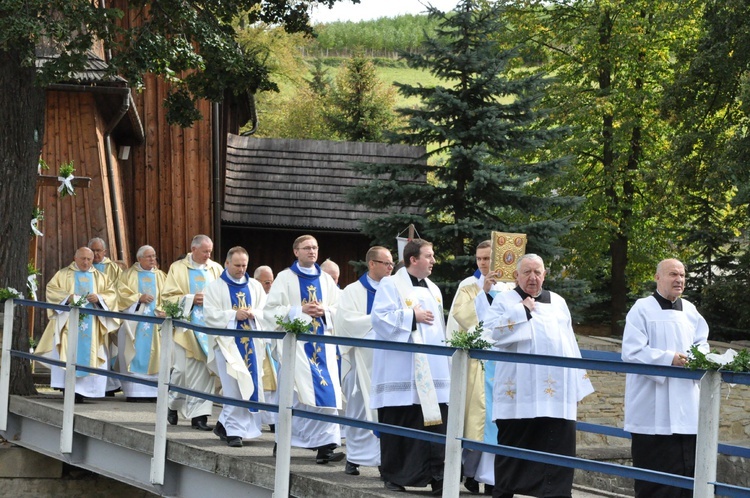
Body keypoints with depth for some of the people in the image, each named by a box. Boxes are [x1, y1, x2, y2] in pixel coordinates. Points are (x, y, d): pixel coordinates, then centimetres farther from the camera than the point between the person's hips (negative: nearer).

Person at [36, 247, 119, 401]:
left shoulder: (100, 277, 17)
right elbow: (51, 289, 0)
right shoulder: (64, 274, 10)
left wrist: (99, 297, -11)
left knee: (88, 353, -6)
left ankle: (82, 390, -4)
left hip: (92, 325, 2)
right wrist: (67, 297, -16)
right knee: (68, 353, -14)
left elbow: (111, 294, 9)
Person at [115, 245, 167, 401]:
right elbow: (122, 292, -1)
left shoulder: (160, 276, 16)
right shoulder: (129, 274, 10)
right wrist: (139, 298, -12)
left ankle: (153, 390, -5)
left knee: (152, 353, -4)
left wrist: (161, 310, -9)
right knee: (135, 352, -7)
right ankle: (133, 391, -9)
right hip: (134, 317, -2)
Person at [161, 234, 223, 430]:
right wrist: (192, 299, -13)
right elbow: (168, 296, -1)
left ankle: (199, 414, -1)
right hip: (186, 327, -2)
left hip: (209, 325, 2)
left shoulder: (216, 269, 11)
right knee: (182, 369, -4)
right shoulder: (178, 268, 3)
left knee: (205, 370, -3)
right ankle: (173, 404, 22)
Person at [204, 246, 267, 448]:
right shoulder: (215, 287, 3)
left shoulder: (255, 286, 14)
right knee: (234, 387, -10)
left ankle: (224, 424, 21)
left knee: (251, 385, 5)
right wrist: (234, 315, -16)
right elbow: (210, 314, -6)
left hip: (251, 342, 4)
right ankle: (234, 430, -5)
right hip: (227, 342, -4)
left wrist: (253, 314, -12)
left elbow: (266, 310, 10)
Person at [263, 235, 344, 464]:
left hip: (323, 342, 3)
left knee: (328, 391, -8)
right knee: (301, 391, -10)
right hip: (295, 340, -3)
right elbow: (271, 310, -2)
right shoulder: (285, 278, 4)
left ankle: (326, 444, -11)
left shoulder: (326, 280, 15)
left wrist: (324, 311, -8)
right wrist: (299, 310, -14)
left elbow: (339, 310, 13)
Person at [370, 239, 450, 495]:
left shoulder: (433, 289, 18)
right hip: (402, 370, -6)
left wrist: (443, 353, 17)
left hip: (431, 367, 6)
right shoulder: (391, 285, -3)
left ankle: (436, 476, -3)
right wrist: (413, 316, -11)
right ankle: (394, 476, 7)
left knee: (434, 421, -3)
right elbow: (380, 318, -14)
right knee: (398, 424, -2)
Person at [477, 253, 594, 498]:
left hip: (557, 392, 3)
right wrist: (522, 310, -9)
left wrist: (578, 384, 14)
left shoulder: (558, 303, 18)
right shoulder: (504, 300, 6)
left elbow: (570, 343, 19)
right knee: (513, 445, 2)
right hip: (520, 392, -3)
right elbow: (491, 331, -10)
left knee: (557, 446, -3)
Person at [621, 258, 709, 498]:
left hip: (686, 406, 6)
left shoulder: (689, 310, 15)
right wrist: (669, 359, -20)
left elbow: (702, 342, 18)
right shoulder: (642, 309, -3)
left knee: (687, 465, 4)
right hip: (654, 410, -6)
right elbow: (632, 351, -11)